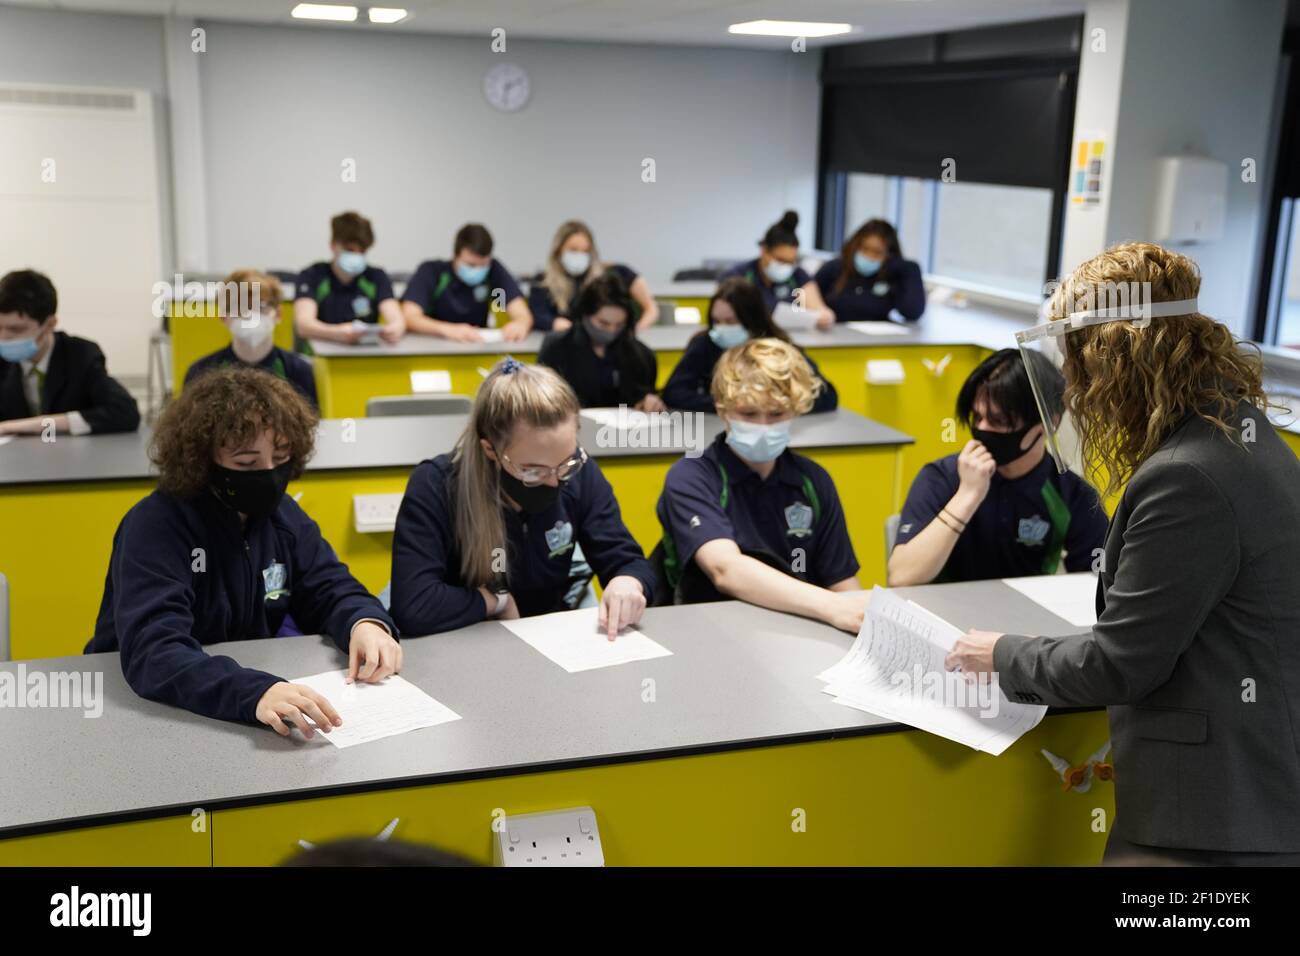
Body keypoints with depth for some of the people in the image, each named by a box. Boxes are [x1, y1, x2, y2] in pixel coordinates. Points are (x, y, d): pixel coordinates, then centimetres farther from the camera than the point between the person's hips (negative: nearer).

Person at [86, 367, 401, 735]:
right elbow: (152, 651, -32)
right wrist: (256, 692, -48)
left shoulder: (281, 513, 0)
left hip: (252, 676, 7)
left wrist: (366, 623, -20)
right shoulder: (155, 526, -20)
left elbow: (331, 590, 3)